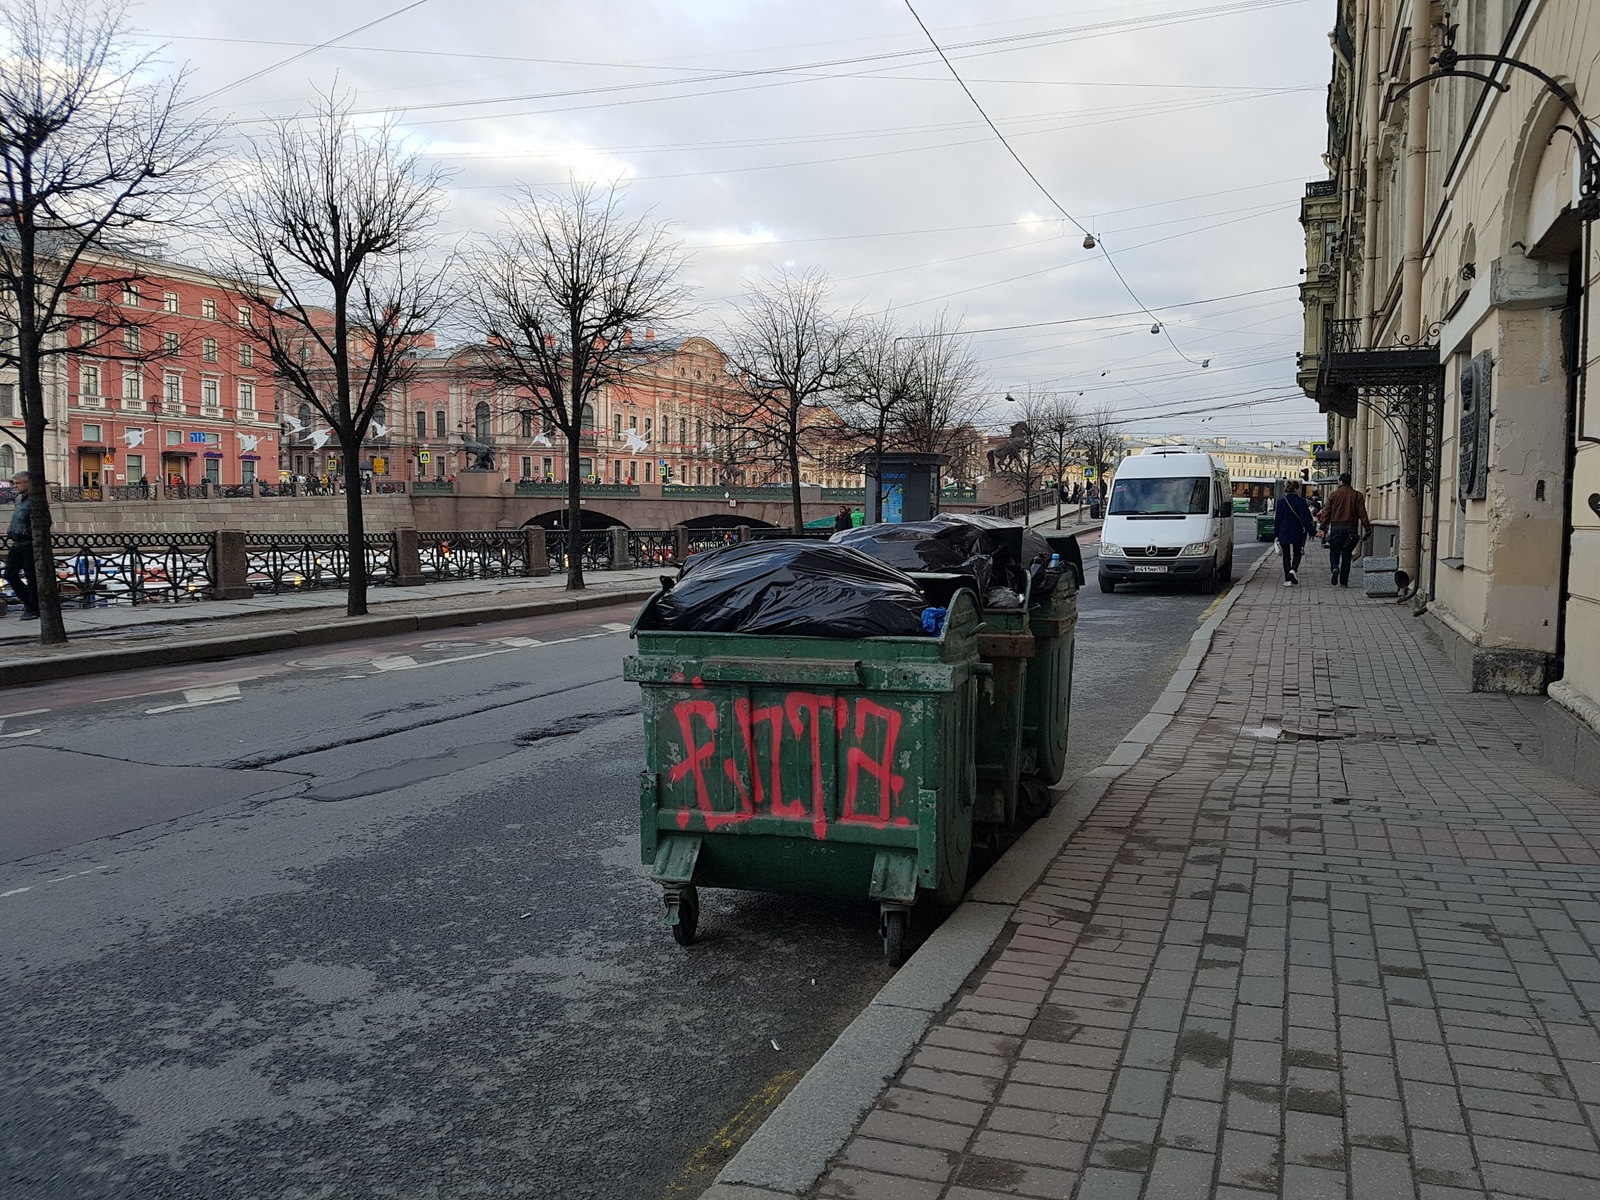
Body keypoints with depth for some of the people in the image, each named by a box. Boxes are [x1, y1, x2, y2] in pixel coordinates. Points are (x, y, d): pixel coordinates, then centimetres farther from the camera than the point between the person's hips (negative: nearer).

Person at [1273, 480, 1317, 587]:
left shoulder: (1281, 502, 0)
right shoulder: (1301, 501, -9)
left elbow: (1277, 519, 5)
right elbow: (1306, 518, -10)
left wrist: (1276, 534, 12)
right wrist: (1311, 529, -1)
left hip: (1284, 534, 2)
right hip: (1297, 534, -2)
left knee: (1286, 556, 7)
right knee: (1297, 553, 15)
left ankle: (1287, 580, 3)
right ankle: (1293, 570, -13)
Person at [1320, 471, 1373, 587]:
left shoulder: (1334, 495, 1)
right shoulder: (1357, 495, 4)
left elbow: (1326, 512, 1)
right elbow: (1362, 513, -1)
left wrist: (1323, 528, 5)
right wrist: (1367, 528, 1)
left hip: (1336, 527, -1)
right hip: (1350, 528, 1)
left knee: (1334, 552, 9)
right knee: (1346, 555, 7)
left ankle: (1335, 568, -22)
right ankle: (1344, 581, 8)